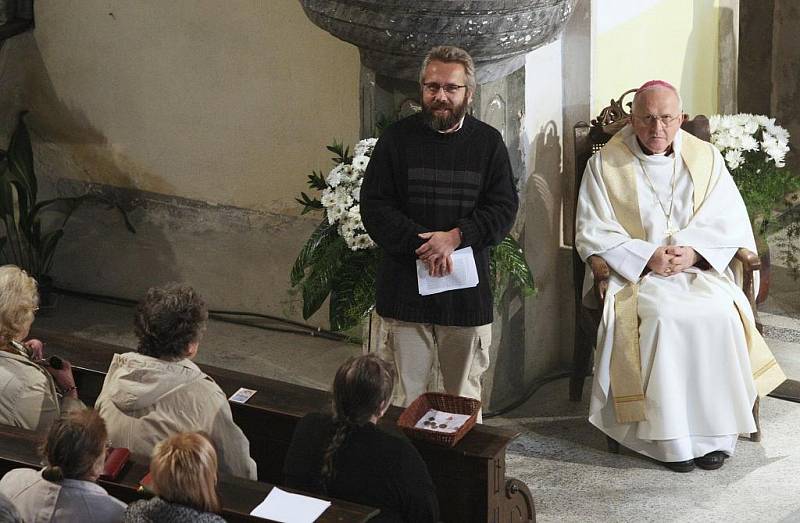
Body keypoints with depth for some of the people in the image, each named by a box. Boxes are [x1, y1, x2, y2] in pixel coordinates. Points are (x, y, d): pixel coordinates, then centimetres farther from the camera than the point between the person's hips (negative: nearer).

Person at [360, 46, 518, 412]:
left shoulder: (488, 143, 4)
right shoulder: (397, 139, 1)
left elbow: (503, 209, -1)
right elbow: (374, 207, -3)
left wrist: (455, 237, -16)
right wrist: (422, 244, -16)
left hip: (467, 293, 1)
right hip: (406, 286, -1)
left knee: (465, 398, 11)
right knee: (406, 397, 4)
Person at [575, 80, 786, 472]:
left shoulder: (705, 158, 11)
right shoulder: (605, 165, 4)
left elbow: (731, 223, 5)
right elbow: (591, 234, -2)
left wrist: (694, 252, -14)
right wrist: (647, 257, -14)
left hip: (700, 270, 2)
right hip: (633, 274, -2)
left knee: (719, 315, -30)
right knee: (663, 318, -33)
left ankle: (715, 433, -20)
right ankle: (671, 438, -27)